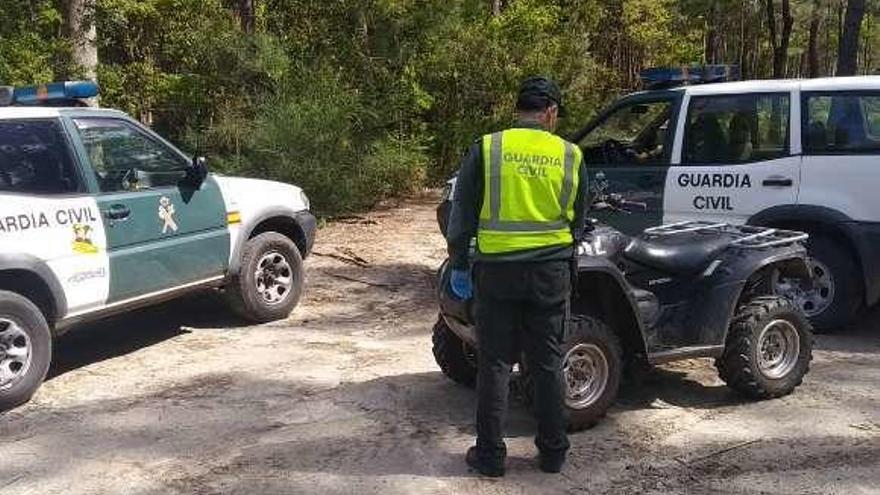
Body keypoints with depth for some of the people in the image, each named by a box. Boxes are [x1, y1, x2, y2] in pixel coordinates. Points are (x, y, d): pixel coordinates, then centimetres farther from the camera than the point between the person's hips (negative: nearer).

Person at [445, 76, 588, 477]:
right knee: (547, 362, 12)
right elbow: (577, 221, 11)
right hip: (551, 271, 2)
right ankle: (553, 452, 21)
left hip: (496, 270, -1)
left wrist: (458, 264, 8)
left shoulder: (487, 148, -5)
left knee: (494, 363, 8)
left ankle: (490, 454, 14)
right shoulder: (570, 156, 1)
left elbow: (462, 214, -2)